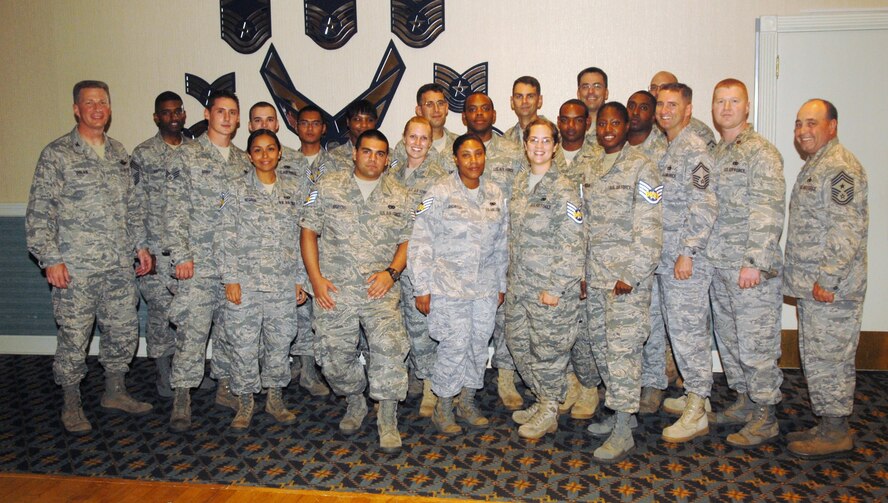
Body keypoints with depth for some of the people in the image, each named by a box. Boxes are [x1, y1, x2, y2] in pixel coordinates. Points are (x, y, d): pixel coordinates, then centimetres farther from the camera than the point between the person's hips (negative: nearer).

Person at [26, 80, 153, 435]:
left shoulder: (119, 153, 12)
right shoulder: (57, 154, -5)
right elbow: (39, 212, -8)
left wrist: (141, 245, 12)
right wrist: (50, 259, -13)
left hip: (120, 266, 5)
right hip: (75, 269, -5)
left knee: (124, 332, 12)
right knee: (74, 338, 4)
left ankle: (115, 392, 29)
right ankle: (71, 405, 21)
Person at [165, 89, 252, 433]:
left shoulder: (244, 161, 13)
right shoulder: (187, 155, -1)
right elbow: (175, 211, -6)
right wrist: (180, 255, -13)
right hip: (198, 262, -4)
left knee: (230, 327, 11)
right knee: (192, 329, -4)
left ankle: (225, 387, 25)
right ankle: (181, 398, 6)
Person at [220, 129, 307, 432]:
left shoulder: (293, 190, 8)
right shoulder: (237, 189, 0)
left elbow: (298, 236, 9)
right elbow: (228, 237, -3)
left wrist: (300, 279, 6)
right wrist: (230, 278, -10)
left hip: (284, 282, 3)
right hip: (246, 281, -2)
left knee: (281, 341, 10)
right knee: (244, 343, 4)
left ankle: (274, 398, 27)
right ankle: (245, 402, 20)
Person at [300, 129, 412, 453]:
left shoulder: (399, 196, 8)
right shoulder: (327, 187, 5)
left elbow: (406, 241, 10)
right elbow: (309, 232, 6)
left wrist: (391, 272, -7)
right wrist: (315, 278, -4)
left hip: (380, 291, 0)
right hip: (334, 290, 1)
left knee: (389, 345, -21)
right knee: (334, 358, 4)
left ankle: (387, 418, -5)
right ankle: (355, 403, 33)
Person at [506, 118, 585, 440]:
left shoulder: (564, 190, -12)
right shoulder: (519, 183, 10)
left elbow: (572, 246, -15)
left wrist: (555, 288, -18)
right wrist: (508, 278, 14)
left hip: (550, 287, -7)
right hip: (518, 286, 7)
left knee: (548, 351, 3)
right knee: (519, 345, 15)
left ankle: (548, 413, 23)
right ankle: (543, 401, 34)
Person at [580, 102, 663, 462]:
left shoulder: (641, 168, -7)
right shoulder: (592, 171, 14)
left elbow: (650, 230, -12)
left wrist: (631, 277, -17)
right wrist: (583, 272, 10)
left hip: (628, 275, -7)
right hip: (596, 275, 8)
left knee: (623, 346, -7)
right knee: (598, 342, 12)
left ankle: (623, 433, 1)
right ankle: (623, 411, 28)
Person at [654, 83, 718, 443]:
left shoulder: (694, 149, -11)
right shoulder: (667, 149, 17)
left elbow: (704, 206, -19)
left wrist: (687, 252, -21)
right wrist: (664, 253, 17)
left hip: (686, 259, -9)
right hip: (666, 258, 9)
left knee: (687, 330, -5)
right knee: (678, 329, 14)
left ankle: (697, 413, 5)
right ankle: (696, 395, 27)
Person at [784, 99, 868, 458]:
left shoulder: (839, 167, -14)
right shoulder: (815, 165, 19)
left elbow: (847, 230, -22)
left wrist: (827, 279, -23)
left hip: (829, 289, -10)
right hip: (811, 286, 10)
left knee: (828, 357, -2)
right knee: (817, 357, 16)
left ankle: (836, 433, 10)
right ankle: (827, 425, 26)